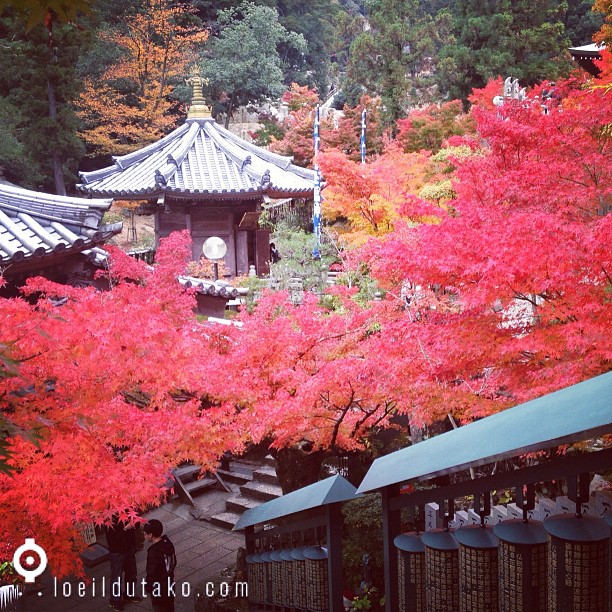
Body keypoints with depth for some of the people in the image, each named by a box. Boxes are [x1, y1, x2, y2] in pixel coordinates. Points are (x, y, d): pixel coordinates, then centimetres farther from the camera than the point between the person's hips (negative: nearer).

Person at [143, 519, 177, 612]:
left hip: (158, 588, -8)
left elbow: (151, 573, -23)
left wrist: (147, 587, -9)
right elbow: (173, 562, 9)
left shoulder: (154, 552, -30)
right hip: (169, 584, 8)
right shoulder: (168, 543, -4)